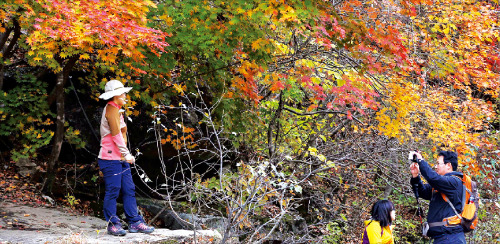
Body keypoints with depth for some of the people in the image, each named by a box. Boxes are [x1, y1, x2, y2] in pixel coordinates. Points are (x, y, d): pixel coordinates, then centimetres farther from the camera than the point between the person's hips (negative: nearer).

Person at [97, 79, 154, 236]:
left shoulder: (116, 110, 21)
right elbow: (116, 134, -16)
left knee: (129, 190, 7)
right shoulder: (111, 109, -10)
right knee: (113, 191, -5)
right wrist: (127, 154, -15)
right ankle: (112, 224, 2)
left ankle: (134, 223, 9)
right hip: (111, 158, -10)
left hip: (120, 159, 10)